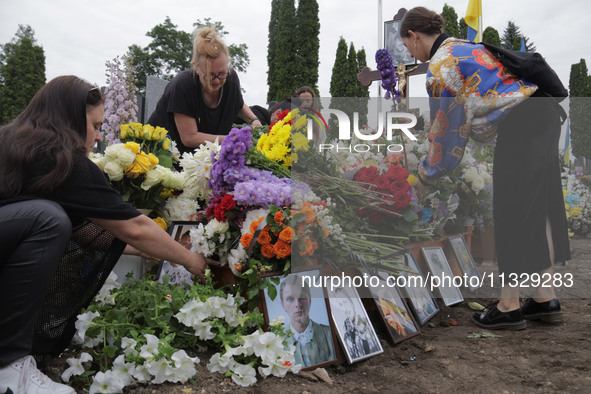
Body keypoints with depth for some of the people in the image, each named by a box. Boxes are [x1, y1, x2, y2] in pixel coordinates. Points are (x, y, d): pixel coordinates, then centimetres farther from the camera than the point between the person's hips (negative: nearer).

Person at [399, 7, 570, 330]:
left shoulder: (439, 67, -8)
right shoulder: (463, 47, 22)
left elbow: (445, 132, -4)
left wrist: (426, 175, 11)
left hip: (521, 123, -10)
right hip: (544, 111, 10)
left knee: (511, 211, -1)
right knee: (538, 207, 13)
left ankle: (509, 307, 10)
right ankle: (546, 298, 22)